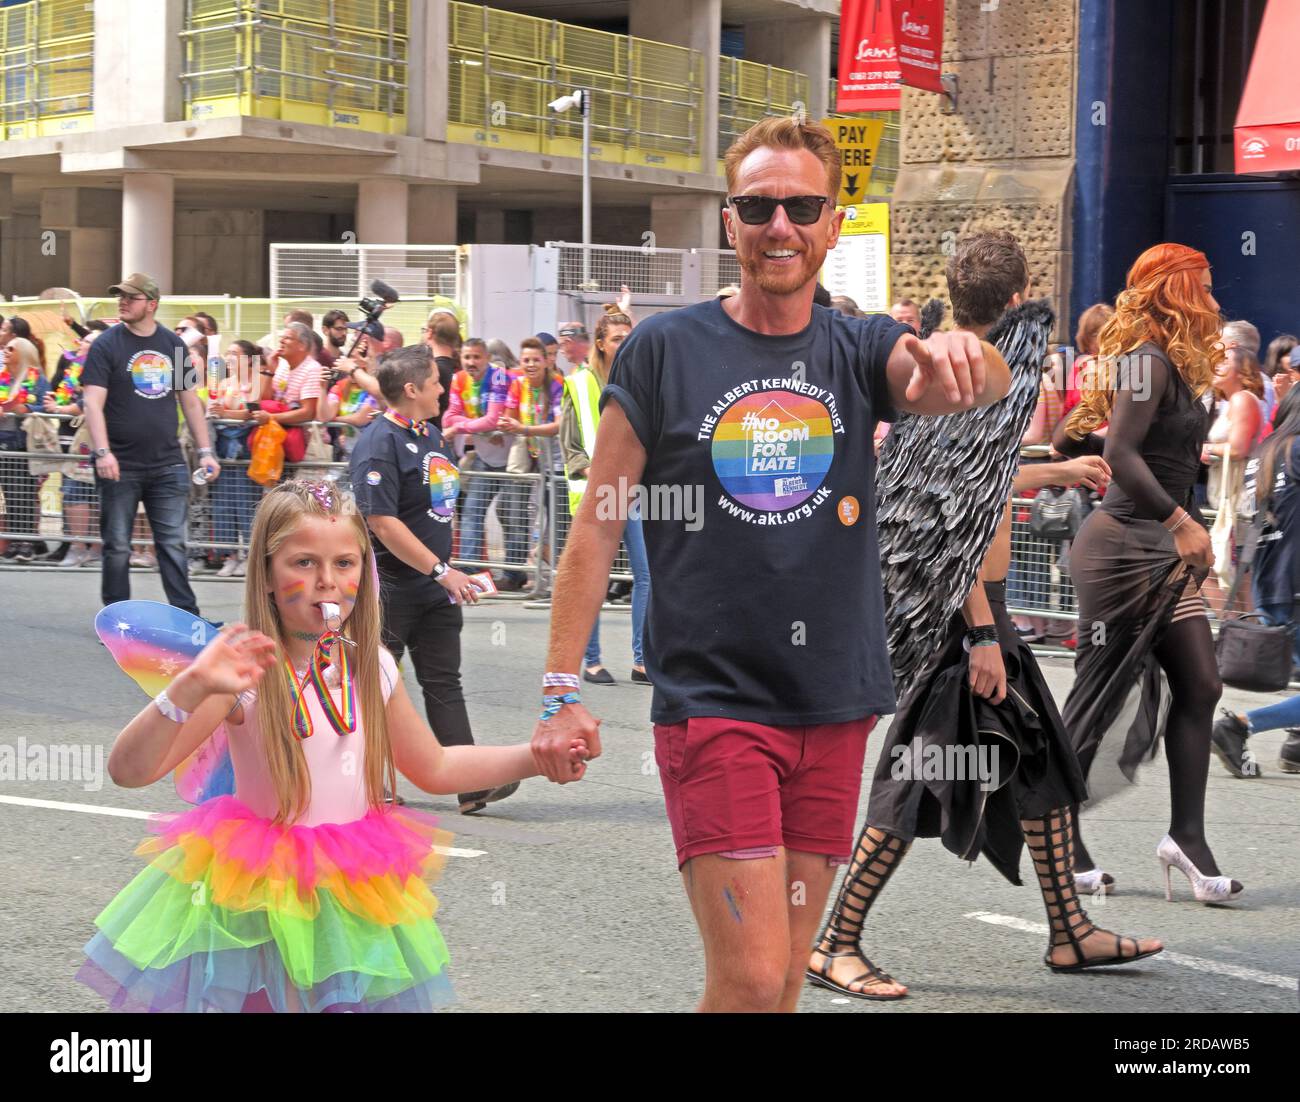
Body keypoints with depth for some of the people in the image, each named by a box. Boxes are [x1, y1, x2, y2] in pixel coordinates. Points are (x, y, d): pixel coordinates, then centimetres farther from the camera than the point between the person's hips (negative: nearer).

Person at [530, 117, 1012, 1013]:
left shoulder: (862, 352, 5)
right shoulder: (665, 351, -2)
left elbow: (991, 384, -16)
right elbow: (599, 524, 0)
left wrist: (961, 355, -41)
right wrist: (562, 688, -6)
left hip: (834, 706, 4)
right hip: (711, 698, -3)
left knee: (784, 978, 11)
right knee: (751, 979, -13)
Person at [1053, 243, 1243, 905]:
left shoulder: (1170, 367, 15)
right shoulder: (1150, 362, -14)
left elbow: (1066, 439, 18)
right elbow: (1120, 453, -26)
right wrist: (1181, 521, -28)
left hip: (1158, 553, 9)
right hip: (1123, 546, -9)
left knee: (1199, 686, 1)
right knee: (1100, 694, 0)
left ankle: (1187, 836, 1)